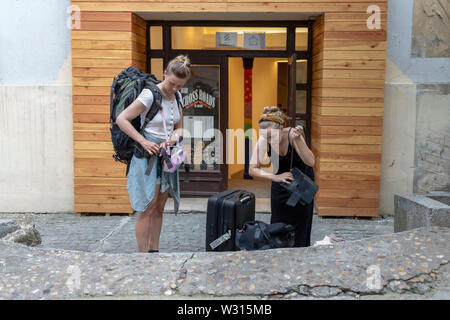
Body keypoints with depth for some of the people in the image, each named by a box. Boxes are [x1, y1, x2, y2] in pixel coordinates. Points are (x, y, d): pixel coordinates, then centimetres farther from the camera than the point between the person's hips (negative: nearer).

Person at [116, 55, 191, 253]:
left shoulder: (177, 97, 7)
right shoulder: (150, 95, -14)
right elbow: (121, 119, -15)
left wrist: (173, 138, -8)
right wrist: (143, 141, -19)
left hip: (166, 155, 7)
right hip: (148, 155, -7)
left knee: (159, 209, 12)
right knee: (147, 209, -4)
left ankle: (154, 252, 21)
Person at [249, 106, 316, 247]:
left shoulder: (292, 134, -30)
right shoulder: (263, 141, -23)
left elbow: (310, 162, -39)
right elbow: (253, 169, -21)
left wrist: (298, 140, -52)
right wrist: (276, 177, -34)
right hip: (280, 184, 2)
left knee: (300, 227, 0)